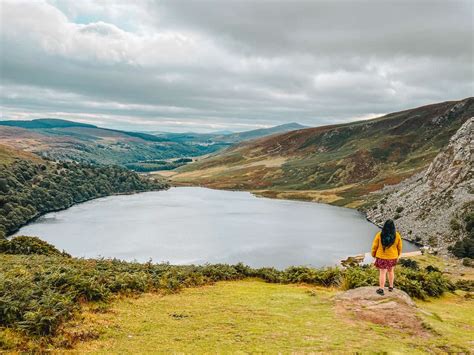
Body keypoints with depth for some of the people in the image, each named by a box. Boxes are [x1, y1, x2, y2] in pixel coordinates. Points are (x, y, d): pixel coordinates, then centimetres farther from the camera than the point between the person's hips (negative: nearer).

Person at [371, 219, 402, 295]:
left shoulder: (379, 235, -17)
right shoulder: (397, 235, -12)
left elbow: (375, 246, -8)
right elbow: (399, 247, 0)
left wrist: (373, 254, 9)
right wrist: (398, 255, 18)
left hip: (382, 257, -2)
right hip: (392, 257, 2)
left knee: (382, 273, 5)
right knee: (391, 271, 23)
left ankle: (381, 290, 9)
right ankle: (391, 287, 34)